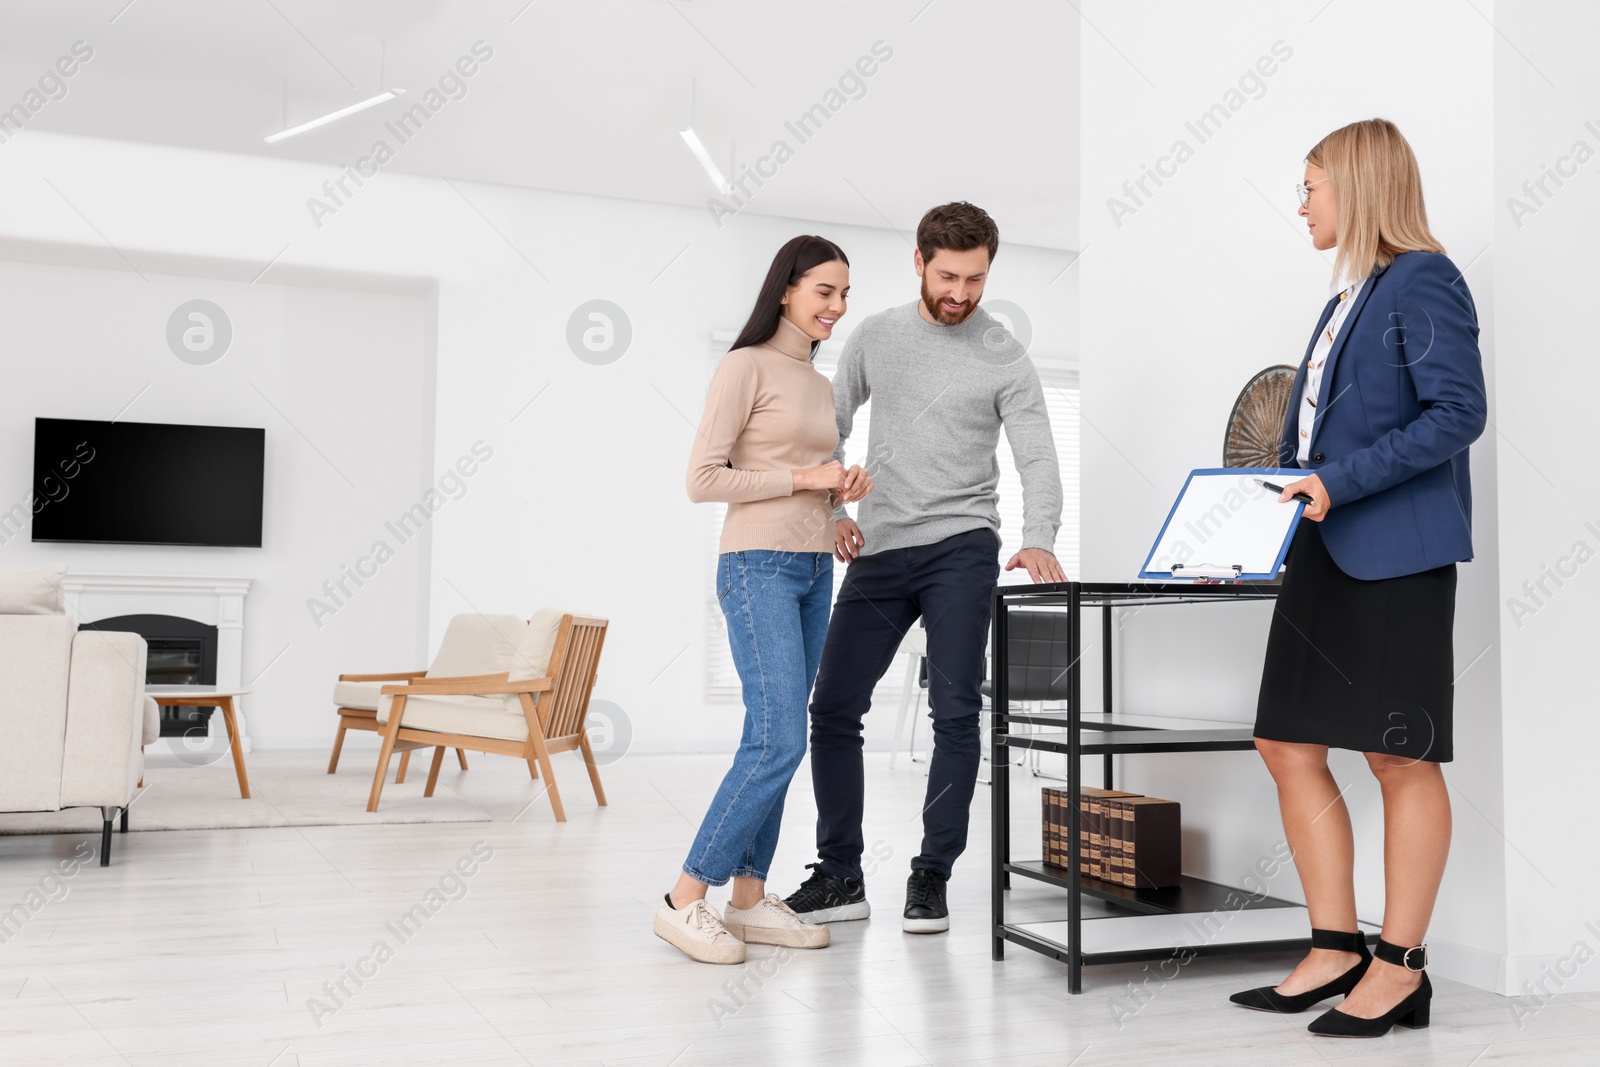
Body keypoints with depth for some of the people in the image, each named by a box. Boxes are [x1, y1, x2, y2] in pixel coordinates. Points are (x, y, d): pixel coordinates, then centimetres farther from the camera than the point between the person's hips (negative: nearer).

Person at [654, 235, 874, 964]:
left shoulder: (820, 386, 18)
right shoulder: (746, 367, -7)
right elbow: (703, 479, -13)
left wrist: (839, 491, 4)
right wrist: (803, 477, -13)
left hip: (814, 571, 8)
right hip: (760, 568, -8)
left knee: (773, 744, 8)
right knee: (779, 742, -13)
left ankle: (749, 898, 15)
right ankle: (686, 900, -4)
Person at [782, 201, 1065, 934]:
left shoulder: (1005, 359, -2)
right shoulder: (875, 336, 8)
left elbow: (1037, 460, -9)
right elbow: (830, 428, 16)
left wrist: (1038, 540, -27)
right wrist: (830, 512, 2)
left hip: (959, 550, -3)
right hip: (878, 552, 4)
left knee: (955, 714, -7)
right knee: (833, 708, 3)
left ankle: (931, 878, 8)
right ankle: (841, 877, 16)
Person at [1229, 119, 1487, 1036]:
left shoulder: (1423, 281, -8)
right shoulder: (1353, 294, 19)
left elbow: (1459, 412, -17)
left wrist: (1341, 483, -21)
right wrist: (1295, 489, 12)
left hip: (1397, 552, -9)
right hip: (1325, 551, 9)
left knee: (1401, 758, 0)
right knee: (1290, 747, 6)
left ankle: (1400, 968, 12)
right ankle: (1336, 950, 16)